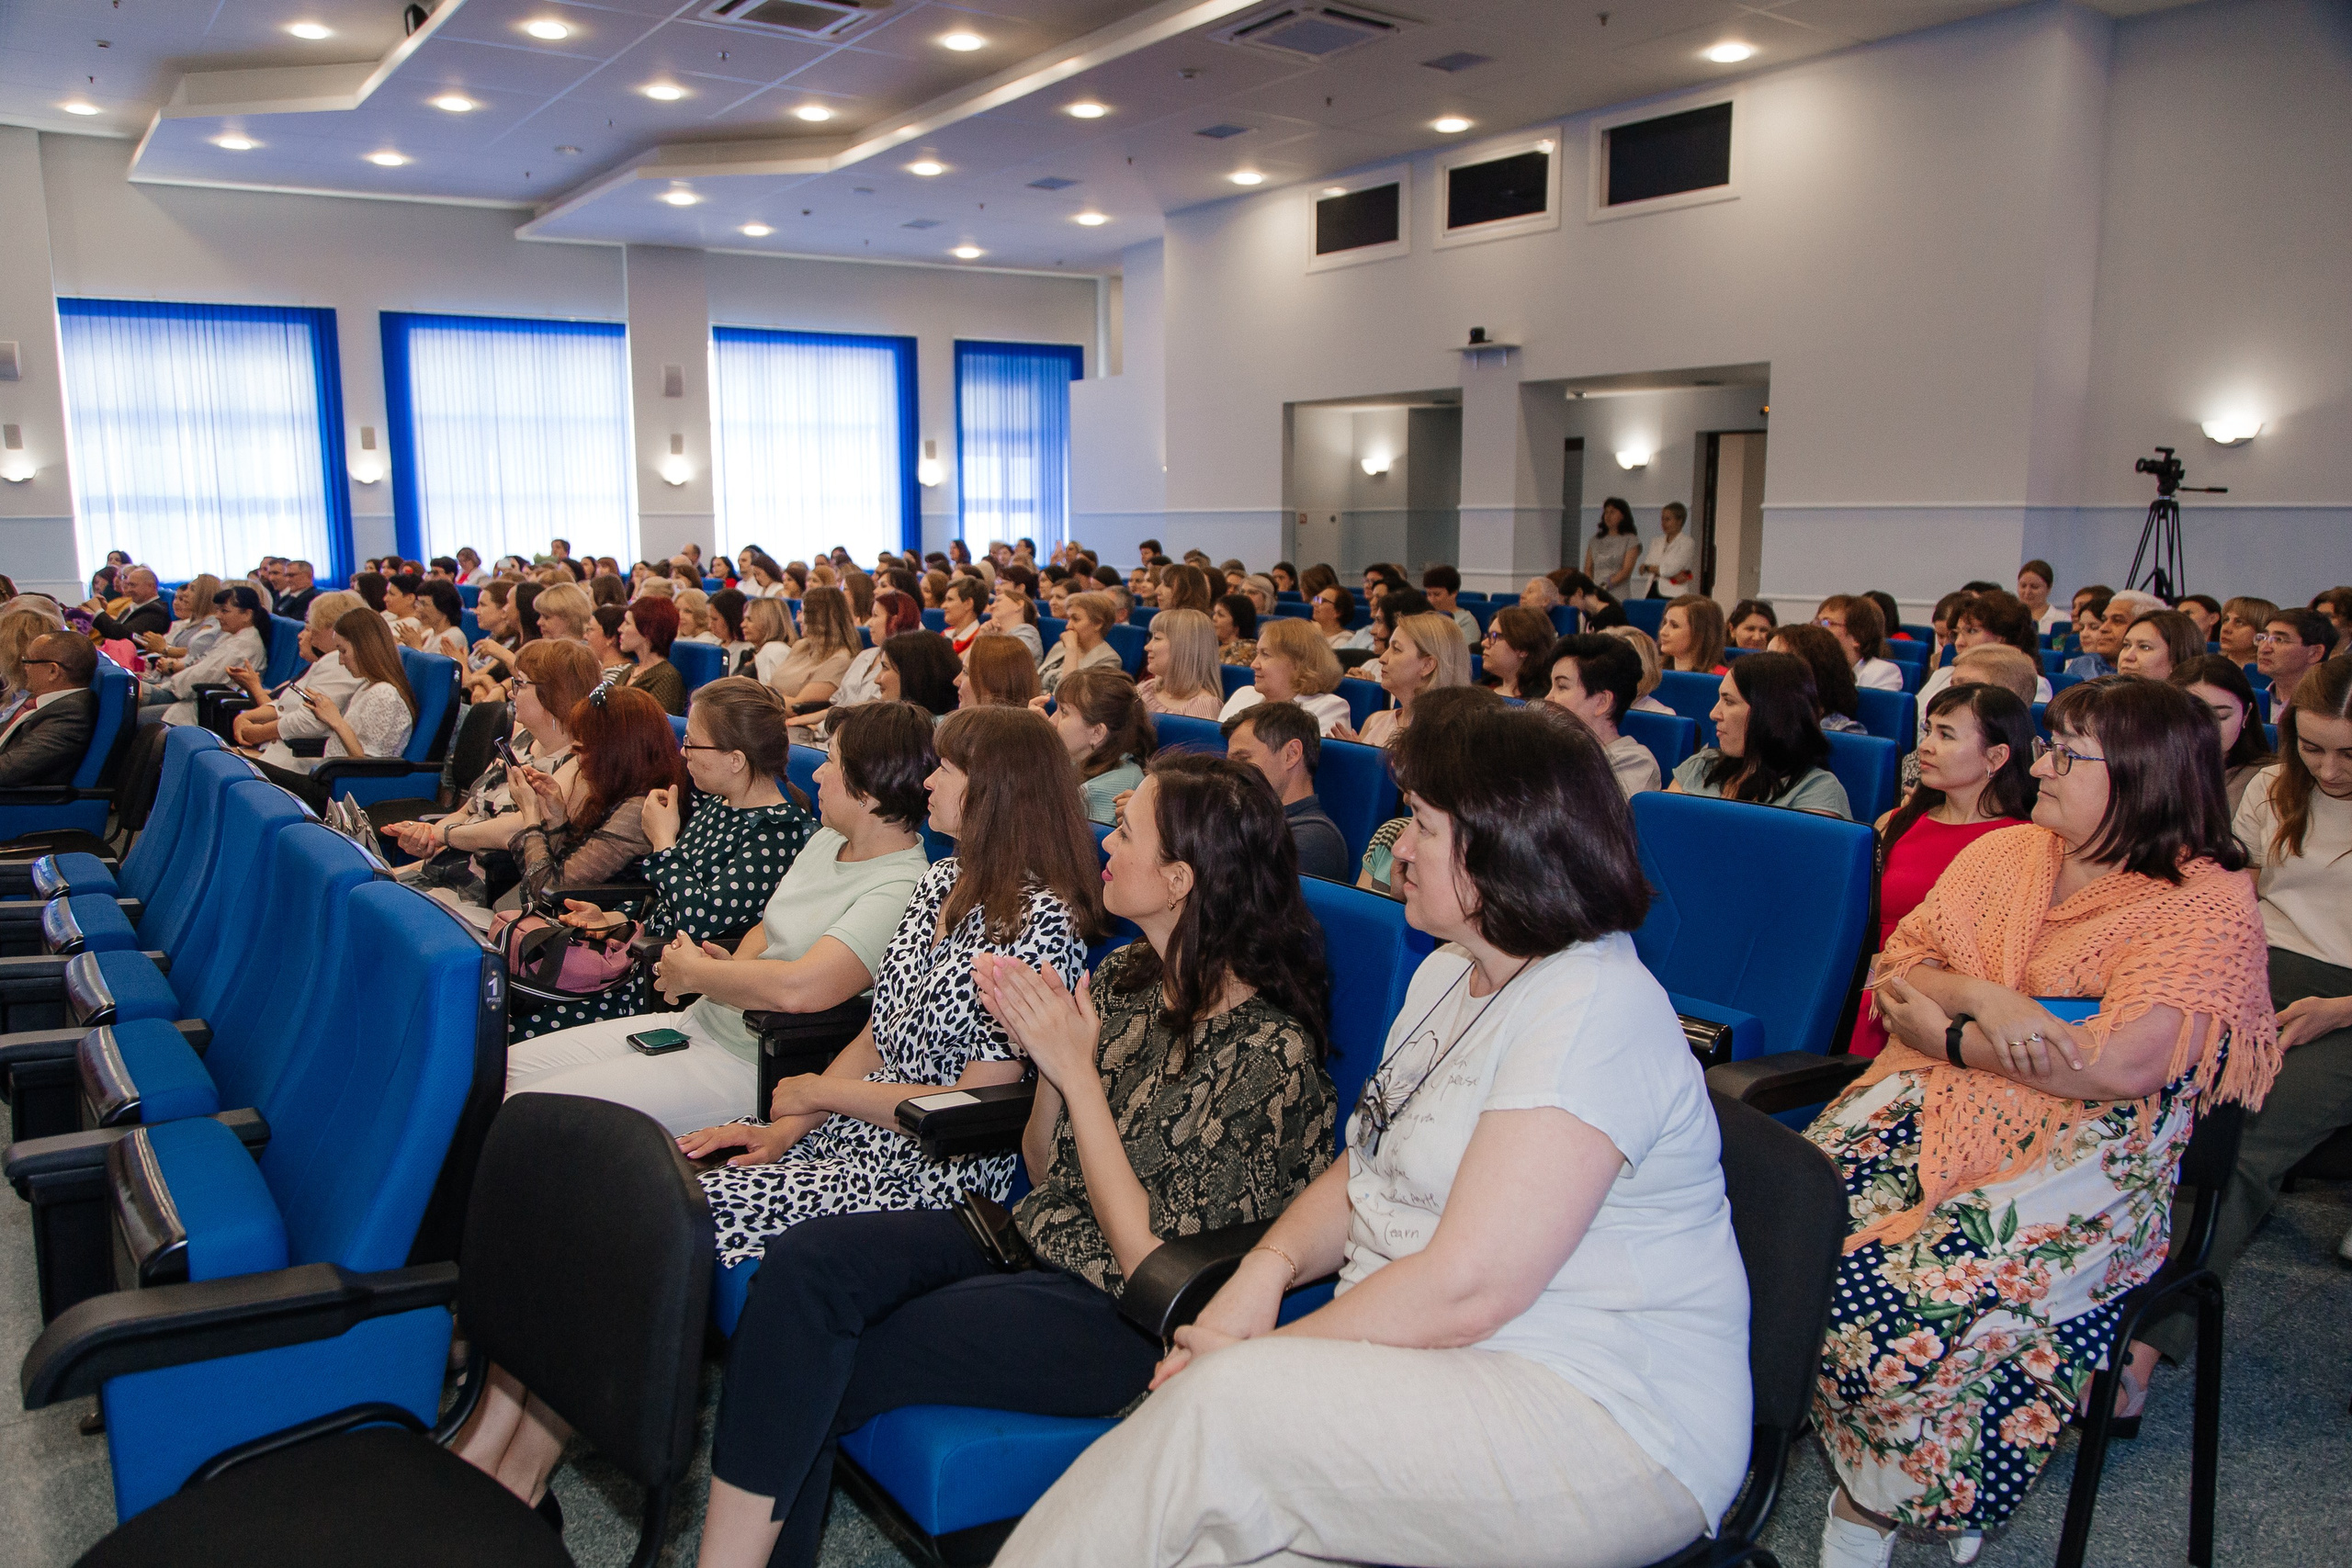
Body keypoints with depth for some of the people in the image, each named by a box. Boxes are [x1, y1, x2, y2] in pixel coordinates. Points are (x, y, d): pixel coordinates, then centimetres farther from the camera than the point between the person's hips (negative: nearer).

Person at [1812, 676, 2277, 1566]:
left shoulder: (2209, 900, -3)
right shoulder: (2004, 854, 14)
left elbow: (2123, 1066, -16)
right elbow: (1895, 971, 11)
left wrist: (1946, 1030, -8)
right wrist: (1980, 999, -11)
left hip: (2090, 1149, -5)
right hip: (1940, 1099, 5)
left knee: (1932, 1287, -31)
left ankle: (1883, 1494, -2)